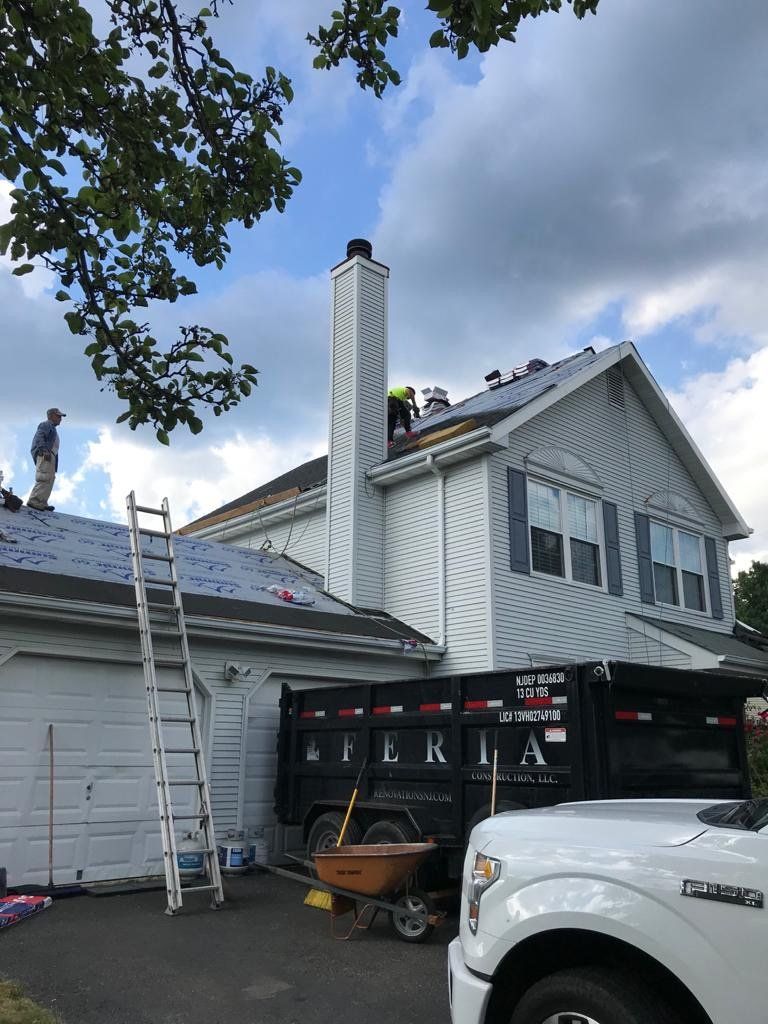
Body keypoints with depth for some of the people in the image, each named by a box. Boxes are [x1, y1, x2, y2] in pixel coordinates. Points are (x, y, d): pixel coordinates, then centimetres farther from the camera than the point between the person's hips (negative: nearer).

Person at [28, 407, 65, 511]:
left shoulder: (52, 428, 33)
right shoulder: (46, 425, 4)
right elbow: (39, 437, -13)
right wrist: (44, 449, -26)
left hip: (50, 456, 10)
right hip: (45, 455, -10)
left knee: (50, 479, 2)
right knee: (44, 479, -19)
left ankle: (42, 503, -1)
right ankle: (34, 501, -23)